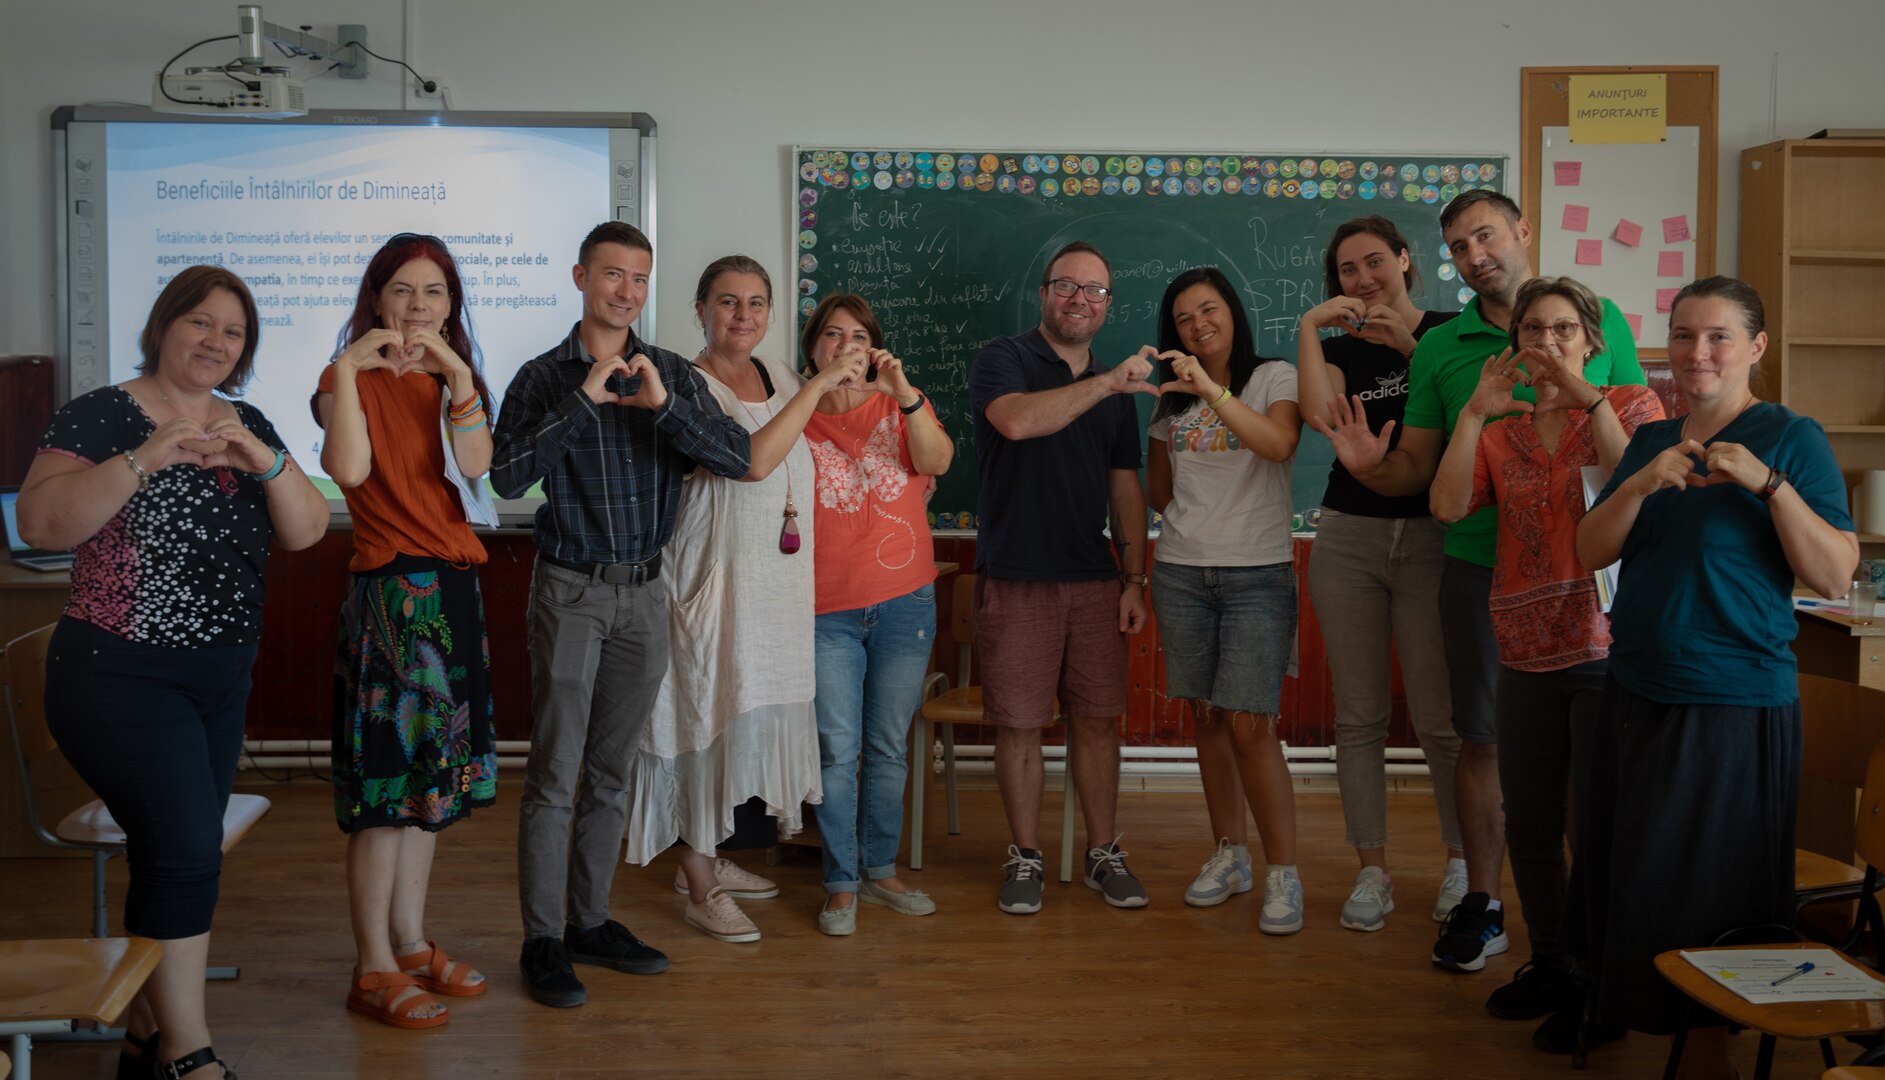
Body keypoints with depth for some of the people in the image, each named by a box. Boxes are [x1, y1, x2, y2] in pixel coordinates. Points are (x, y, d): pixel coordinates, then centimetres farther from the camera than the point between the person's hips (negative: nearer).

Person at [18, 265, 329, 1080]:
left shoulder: (247, 426, 10)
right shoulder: (101, 417, -7)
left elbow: (307, 531, 1)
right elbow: (40, 524, -20)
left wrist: (265, 460, -16)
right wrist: (145, 459, -29)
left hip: (222, 679, 6)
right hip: (121, 676, -6)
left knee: (171, 858, 11)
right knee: (186, 850, -11)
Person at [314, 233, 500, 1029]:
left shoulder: (451, 379, 13)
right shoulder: (351, 378, -3)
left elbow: (475, 466, -6)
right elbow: (348, 469, -22)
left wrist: (459, 378, -15)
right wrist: (348, 371, -20)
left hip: (452, 586, 7)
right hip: (389, 587, -7)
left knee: (431, 772, 12)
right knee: (387, 781, -5)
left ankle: (411, 944, 24)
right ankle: (374, 971, 3)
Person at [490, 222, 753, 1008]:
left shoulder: (671, 375, 6)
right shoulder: (544, 377, -2)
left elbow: (738, 457, -6)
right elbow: (507, 478, -15)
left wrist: (664, 405, -20)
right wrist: (582, 399, -21)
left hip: (644, 592, 4)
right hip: (571, 590, -3)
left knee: (611, 770, 12)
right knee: (555, 772, -2)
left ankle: (591, 922, 24)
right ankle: (543, 940, 7)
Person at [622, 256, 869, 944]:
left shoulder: (778, 377, 11)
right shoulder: (690, 385, -12)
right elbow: (754, 460, -27)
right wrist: (819, 383, -23)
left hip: (776, 586, 7)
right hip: (715, 580, -7)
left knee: (753, 719, 14)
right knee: (708, 717, -1)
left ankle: (713, 858, 31)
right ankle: (701, 891, 11)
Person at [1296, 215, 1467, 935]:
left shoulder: (1450, 331, 4)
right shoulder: (1340, 349, 12)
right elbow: (1320, 414, -9)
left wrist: (1409, 345, -15)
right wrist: (1309, 327, -8)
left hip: (1432, 537, -3)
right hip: (1348, 538, 3)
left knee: (1440, 717, -3)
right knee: (1359, 715, 5)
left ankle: (1461, 862, 17)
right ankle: (1372, 871, 14)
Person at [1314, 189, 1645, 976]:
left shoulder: (1599, 319, 4)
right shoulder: (1439, 348, 6)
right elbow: (1418, 465, 7)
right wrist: (1370, 466, -14)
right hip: (1479, 566, 1)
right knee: (1482, 740, 7)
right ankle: (1481, 905, 20)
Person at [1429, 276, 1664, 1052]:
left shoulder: (1632, 406, 3)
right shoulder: (1501, 432, 12)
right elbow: (1448, 506, -4)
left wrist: (1586, 396, -19)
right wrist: (1477, 409, -6)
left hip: (1607, 646, -4)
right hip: (1529, 652, 4)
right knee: (1528, 821, 11)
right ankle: (1552, 968, 29)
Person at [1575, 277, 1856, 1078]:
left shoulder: (1792, 437, -6)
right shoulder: (1650, 440, 11)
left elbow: (1835, 576, -13)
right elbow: (1591, 552, 3)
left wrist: (1768, 482, -23)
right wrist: (1643, 483, -12)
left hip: (1734, 708, -6)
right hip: (1636, 696, 6)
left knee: (1708, 896, 4)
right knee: (1628, 882, 12)